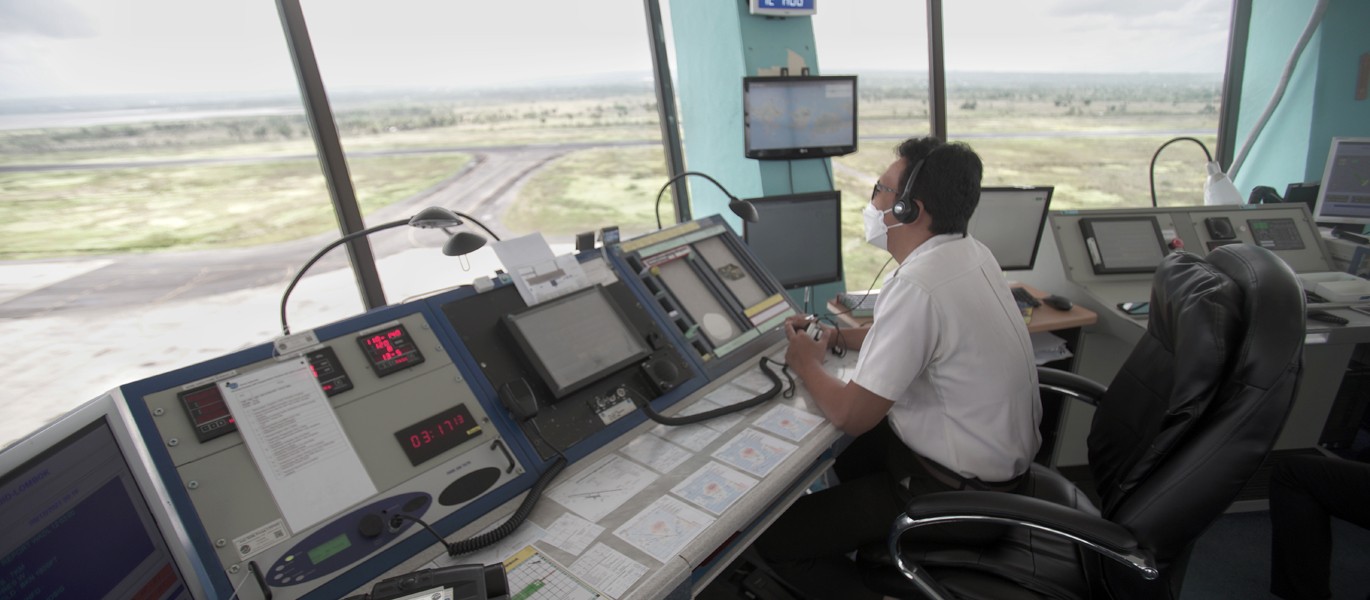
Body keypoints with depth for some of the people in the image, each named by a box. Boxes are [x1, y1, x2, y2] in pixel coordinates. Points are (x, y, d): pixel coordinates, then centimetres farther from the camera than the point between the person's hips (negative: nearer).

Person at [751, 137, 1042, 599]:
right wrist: (838, 336, 5)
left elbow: (850, 415, -23)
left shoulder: (916, 288, -30)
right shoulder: (969, 251, -1)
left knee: (774, 538, -6)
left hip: (955, 490, -9)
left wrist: (806, 365, -5)